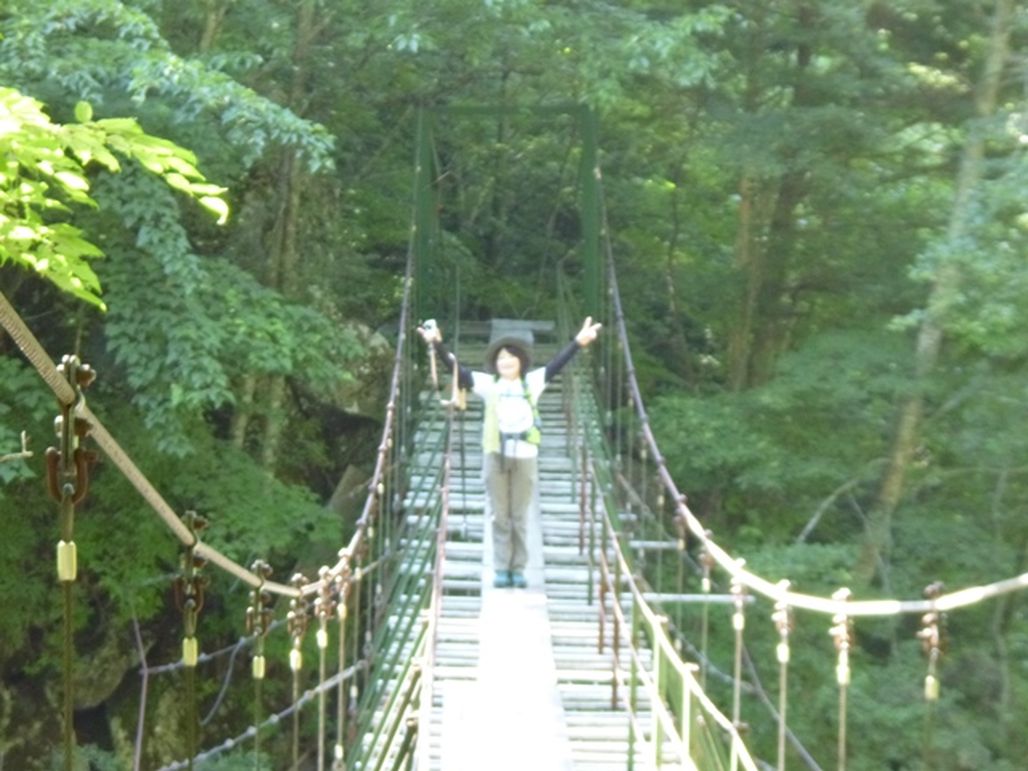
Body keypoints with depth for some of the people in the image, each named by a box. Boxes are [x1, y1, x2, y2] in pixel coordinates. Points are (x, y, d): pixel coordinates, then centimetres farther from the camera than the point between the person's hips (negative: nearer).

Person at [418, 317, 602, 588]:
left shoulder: (532, 383, 10)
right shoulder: (487, 384, 8)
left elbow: (556, 364, 7)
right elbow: (458, 370, 1)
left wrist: (578, 342, -1)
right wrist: (438, 345, -10)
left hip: (525, 456, 0)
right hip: (495, 455, 0)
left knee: (520, 516, 4)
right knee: (499, 515, 3)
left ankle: (518, 569, 9)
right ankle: (501, 569, 8)